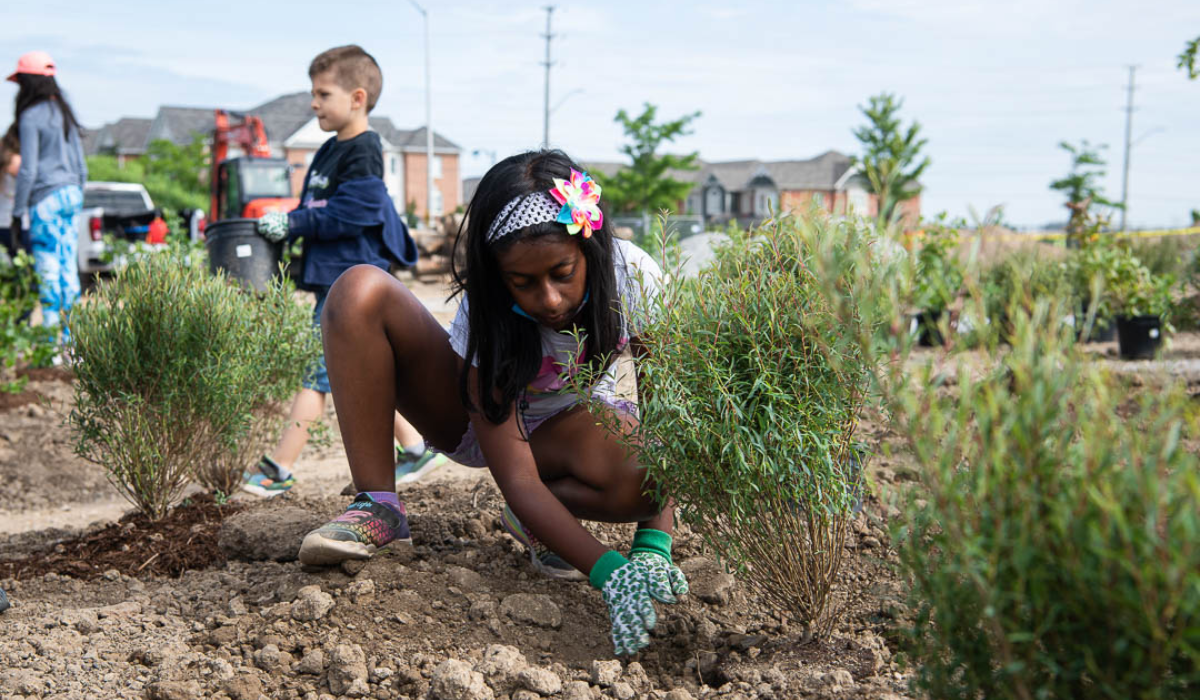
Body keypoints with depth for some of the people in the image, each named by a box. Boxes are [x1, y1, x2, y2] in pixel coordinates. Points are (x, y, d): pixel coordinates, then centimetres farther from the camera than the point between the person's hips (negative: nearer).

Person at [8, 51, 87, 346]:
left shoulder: (31, 117, -9)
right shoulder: (65, 113, 14)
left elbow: (28, 169, -12)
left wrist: (17, 211, -6)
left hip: (45, 198, -7)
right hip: (71, 192, 7)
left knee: (48, 269, -4)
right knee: (69, 265, 8)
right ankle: (72, 335, 10)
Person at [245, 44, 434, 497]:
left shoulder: (363, 151, -12)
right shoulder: (330, 150, 17)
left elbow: (351, 213, -20)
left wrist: (291, 224, -18)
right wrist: (283, 226, 8)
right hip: (333, 278, 10)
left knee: (318, 372, -9)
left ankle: (279, 468, -7)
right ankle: (414, 447, 24)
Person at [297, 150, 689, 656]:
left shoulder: (634, 279, -29)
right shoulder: (486, 313, -32)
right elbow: (516, 479, -35)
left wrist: (653, 546, -35)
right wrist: (608, 571, -48)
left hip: (567, 423, 1)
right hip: (478, 414, -1)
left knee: (642, 477, -38)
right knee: (359, 292, -28)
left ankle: (533, 522, -5)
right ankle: (377, 508, -18)